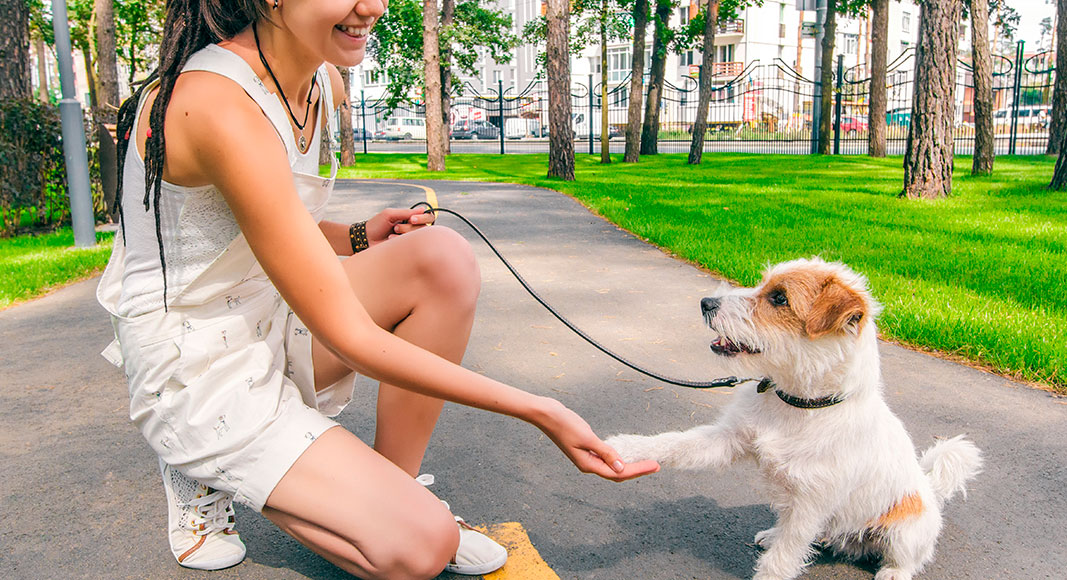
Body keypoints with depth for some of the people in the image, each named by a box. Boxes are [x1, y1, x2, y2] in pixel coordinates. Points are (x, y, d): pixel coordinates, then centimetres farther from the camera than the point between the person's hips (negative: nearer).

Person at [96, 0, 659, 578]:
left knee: (442, 257, -15)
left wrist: (359, 237, -4)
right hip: (195, 369, -8)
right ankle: (205, 474, 7)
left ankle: (393, 492, -1)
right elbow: (349, 336, -30)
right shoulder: (219, 105, -29)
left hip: (268, 323, 8)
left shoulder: (323, 85, -1)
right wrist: (539, 411, -29)